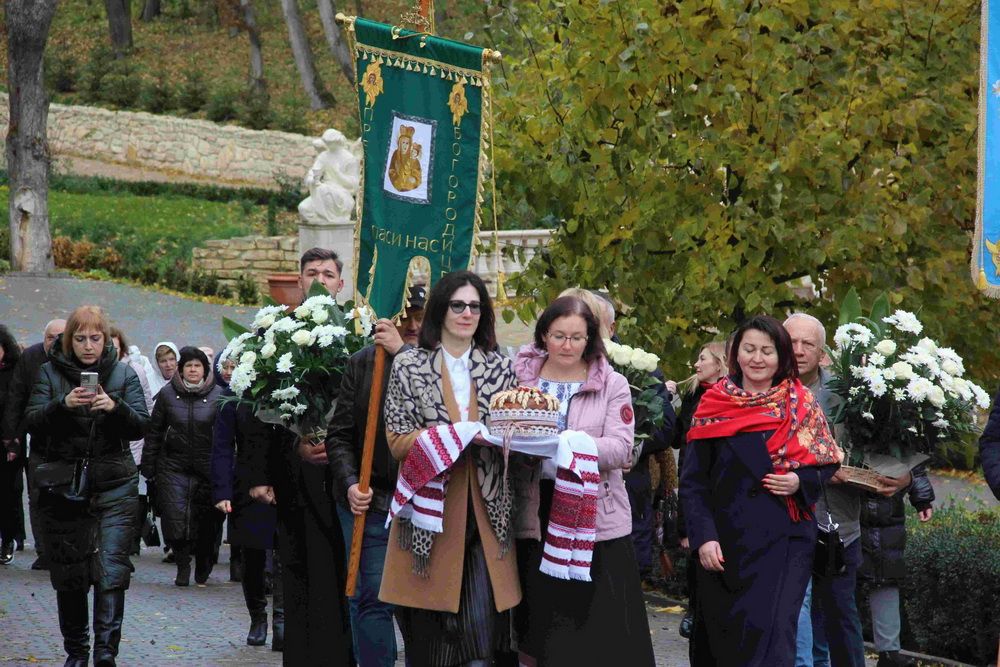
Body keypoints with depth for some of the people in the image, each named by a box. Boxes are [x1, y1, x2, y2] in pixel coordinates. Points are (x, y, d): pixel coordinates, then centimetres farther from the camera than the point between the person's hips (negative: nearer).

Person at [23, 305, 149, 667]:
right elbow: (32, 421, -6)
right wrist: (63, 404, -24)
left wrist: (114, 407, -21)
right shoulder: (50, 372, 5)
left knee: (112, 572, -11)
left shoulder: (123, 374, 6)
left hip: (114, 487, -1)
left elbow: (140, 426, -2)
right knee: (68, 575, 6)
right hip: (62, 485, 1)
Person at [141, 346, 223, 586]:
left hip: (207, 468, 0)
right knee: (175, 518, -9)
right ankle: (183, 566, 8)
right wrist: (148, 466, 5)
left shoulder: (217, 395, -1)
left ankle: (203, 565, 27)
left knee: (206, 521, 6)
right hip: (174, 466, 1)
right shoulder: (167, 394, 3)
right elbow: (154, 432, 8)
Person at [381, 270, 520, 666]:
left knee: (481, 631, -10)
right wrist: (461, 434, -15)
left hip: (484, 512, 1)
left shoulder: (500, 367, 12)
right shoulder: (409, 366, 4)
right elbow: (397, 441, -2)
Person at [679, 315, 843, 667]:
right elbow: (693, 482, 1)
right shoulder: (714, 404, 3)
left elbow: (828, 464, 10)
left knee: (772, 636, -10)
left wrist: (800, 483, -11)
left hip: (784, 542, -1)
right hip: (726, 544, 1)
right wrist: (703, 537, -11)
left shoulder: (801, 404, 5)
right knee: (722, 638, 6)